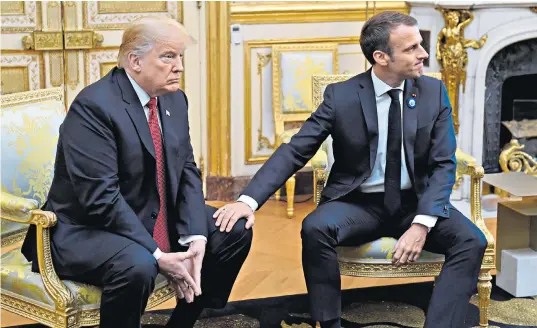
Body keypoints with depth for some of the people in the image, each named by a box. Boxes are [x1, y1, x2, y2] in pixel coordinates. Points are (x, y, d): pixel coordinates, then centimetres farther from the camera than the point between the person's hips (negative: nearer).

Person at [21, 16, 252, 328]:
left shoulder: (174, 99, 3)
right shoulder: (94, 105, -22)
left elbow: (187, 171, 3)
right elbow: (101, 198, -27)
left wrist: (195, 237, -14)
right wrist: (158, 256, -27)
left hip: (156, 218, 9)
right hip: (88, 228, -8)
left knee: (235, 232, 3)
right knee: (137, 266, -37)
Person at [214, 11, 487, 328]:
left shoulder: (434, 92, -2)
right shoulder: (341, 96, -7)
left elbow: (444, 165, -5)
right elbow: (294, 151, -11)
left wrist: (422, 223, -22)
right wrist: (249, 200, -27)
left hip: (416, 202, 2)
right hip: (358, 203, -1)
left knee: (472, 241, -25)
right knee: (315, 228, -32)